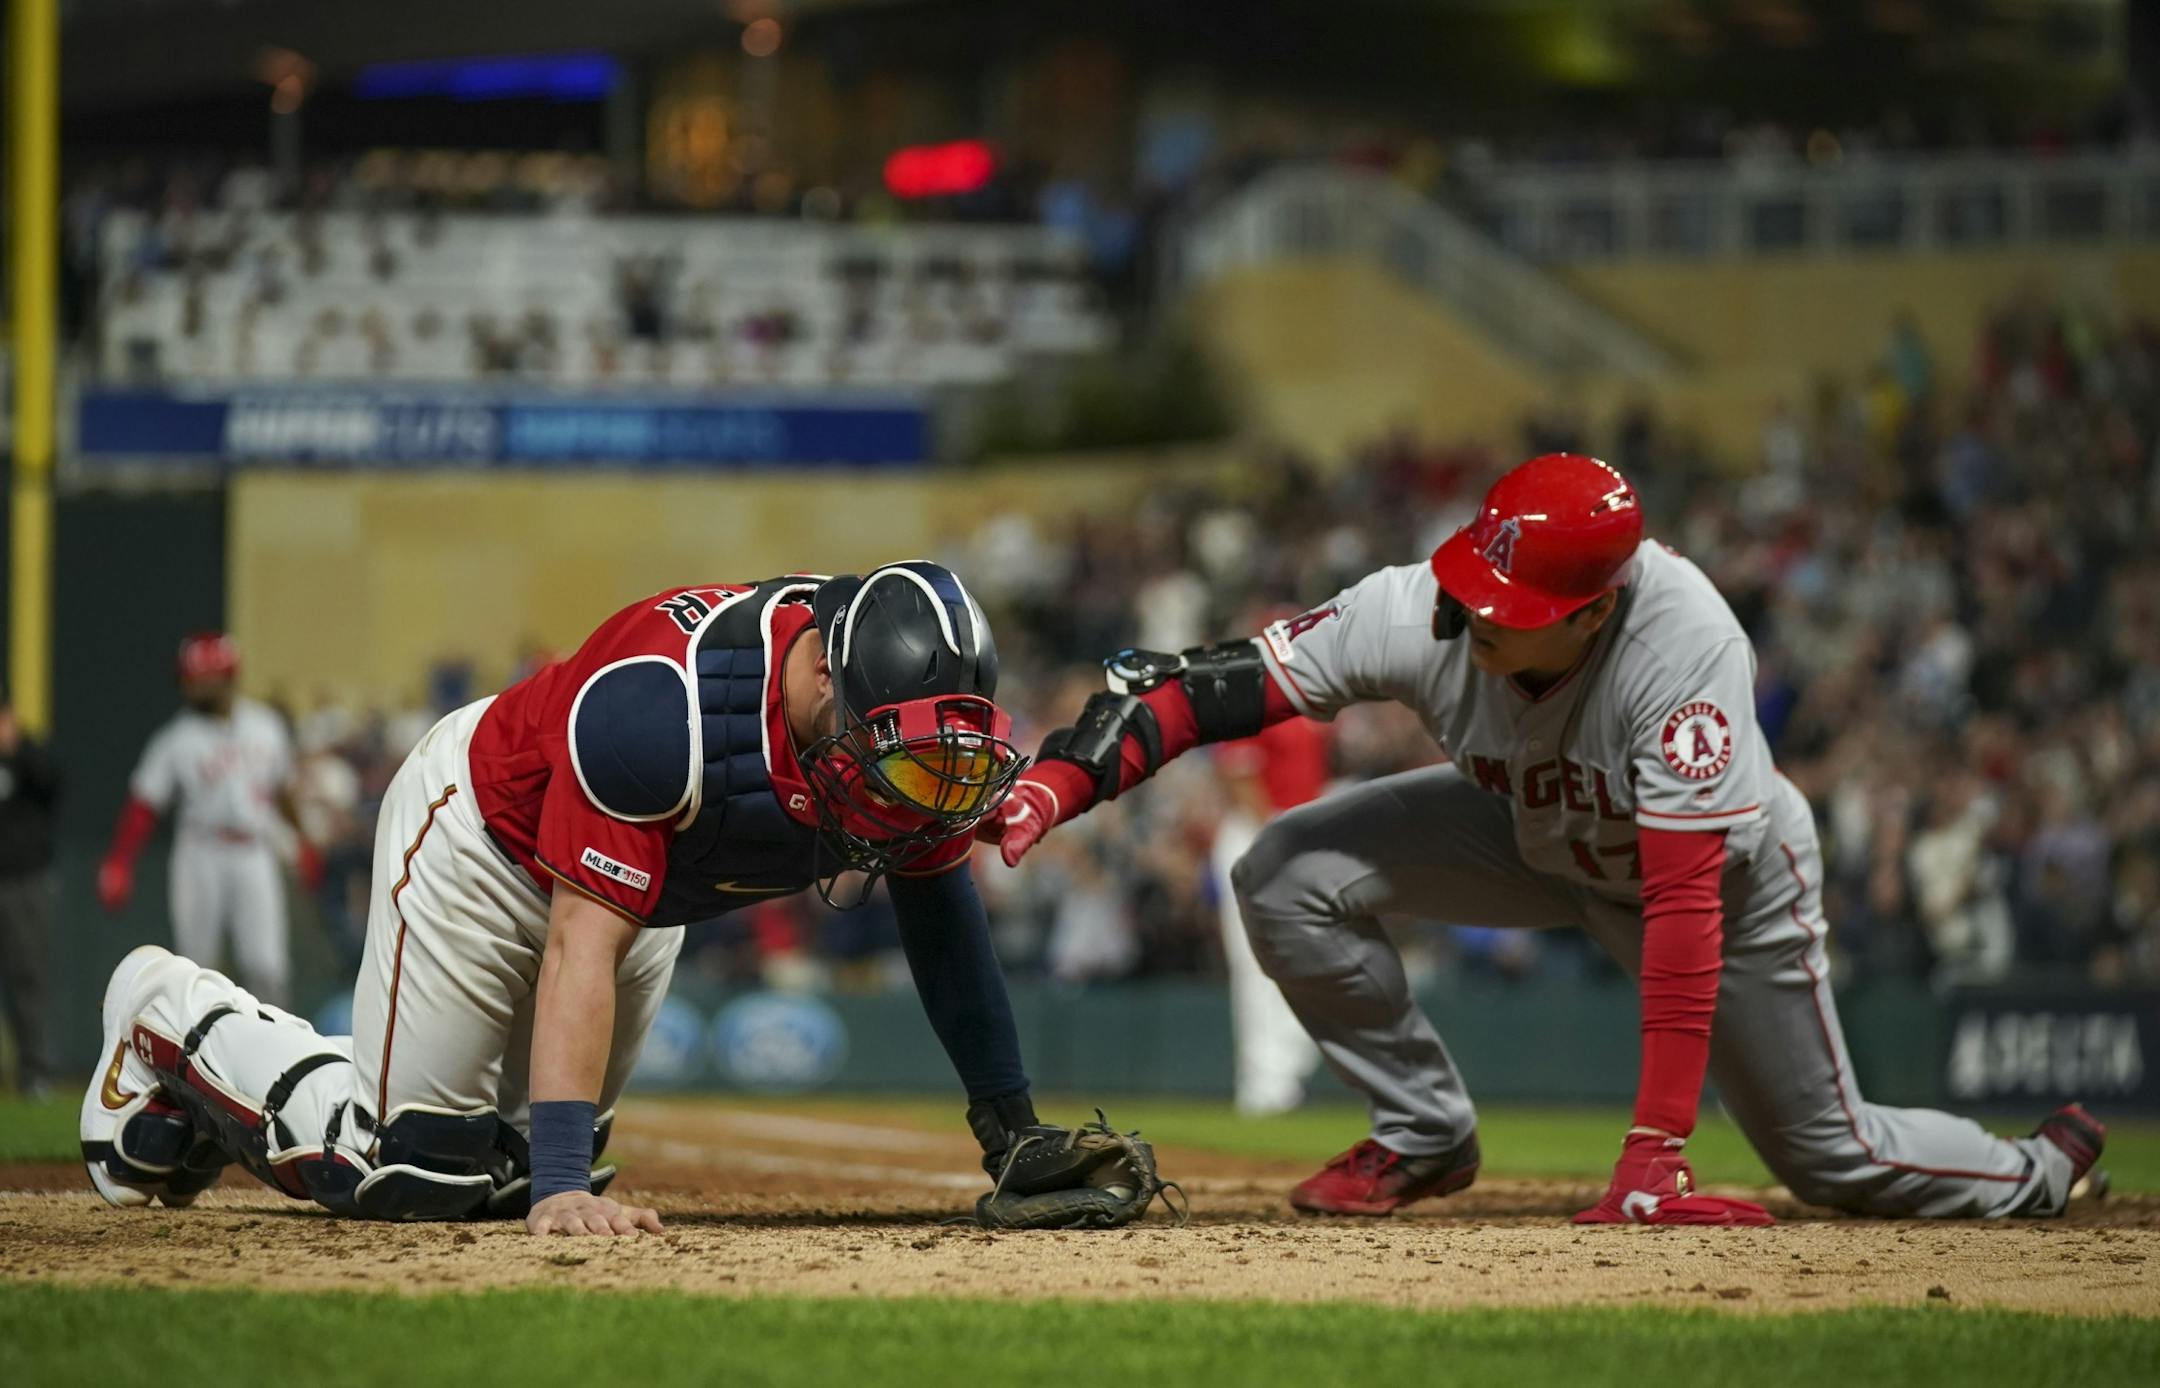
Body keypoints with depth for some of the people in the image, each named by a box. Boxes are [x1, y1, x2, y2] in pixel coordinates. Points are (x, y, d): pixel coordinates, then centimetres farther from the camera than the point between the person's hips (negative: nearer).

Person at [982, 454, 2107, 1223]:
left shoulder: (1686, 653, -43)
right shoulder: (1423, 614, -33)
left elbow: (1685, 904, -45)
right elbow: (1210, 686, -31)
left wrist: (1653, 1151, -47)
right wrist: (1061, 779, -49)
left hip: (1728, 871, -4)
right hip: (1532, 836, 4)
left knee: (1832, 1157, 5)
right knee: (1286, 879, -17)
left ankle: (2042, 1171, 38)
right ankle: (1424, 1136, 3)